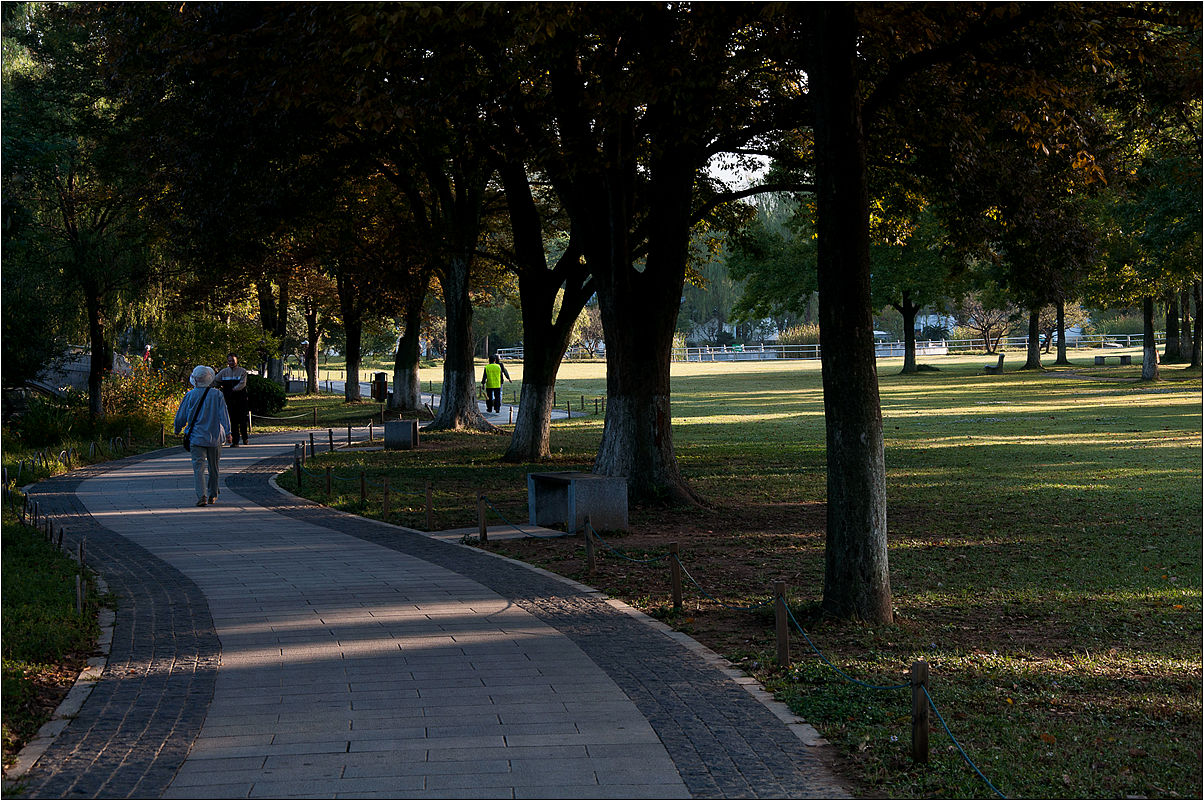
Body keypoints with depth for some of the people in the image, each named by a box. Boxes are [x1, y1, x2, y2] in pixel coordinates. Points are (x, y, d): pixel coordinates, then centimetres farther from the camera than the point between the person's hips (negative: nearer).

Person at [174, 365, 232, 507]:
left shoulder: (190, 395, -3)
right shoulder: (217, 395, -2)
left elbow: (181, 416, 4)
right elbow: (223, 414, -9)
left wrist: (177, 430, 21)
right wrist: (227, 432, -9)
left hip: (196, 437, -1)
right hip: (215, 437, 2)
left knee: (198, 467, -4)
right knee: (213, 467, 16)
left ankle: (201, 495, -20)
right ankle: (212, 495, 26)